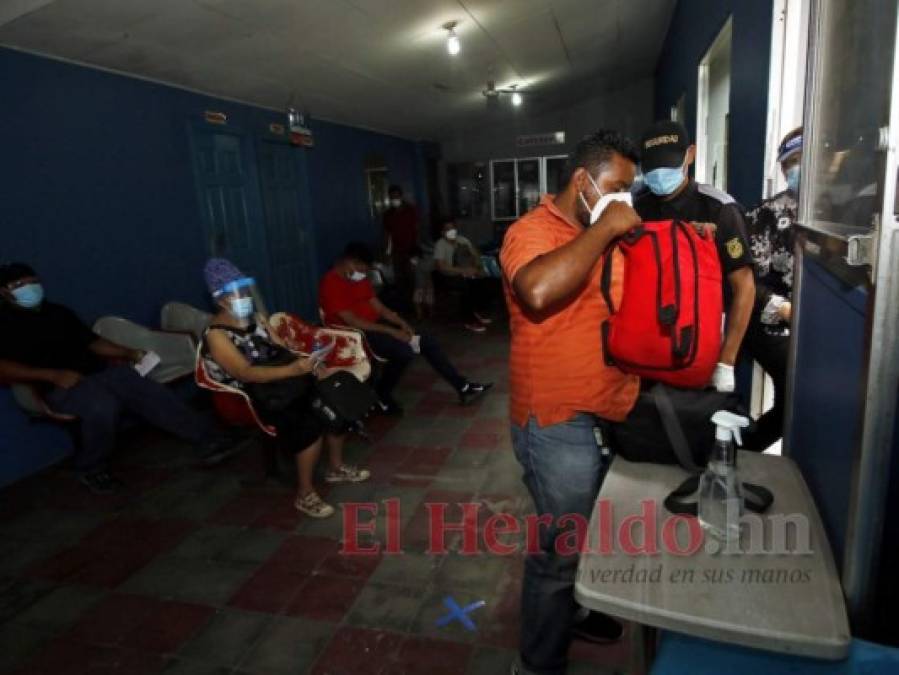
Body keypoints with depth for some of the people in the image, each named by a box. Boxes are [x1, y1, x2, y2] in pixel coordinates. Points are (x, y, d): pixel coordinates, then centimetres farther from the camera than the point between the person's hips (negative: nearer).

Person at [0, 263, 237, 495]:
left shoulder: (58, 312, 22)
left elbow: (91, 341, 24)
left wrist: (128, 353, 9)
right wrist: (53, 375, -19)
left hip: (100, 370, 5)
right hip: (62, 385, -5)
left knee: (151, 394, -17)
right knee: (102, 406, -36)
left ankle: (208, 438, -15)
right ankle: (91, 469, -9)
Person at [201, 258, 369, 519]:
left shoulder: (256, 318, 9)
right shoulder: (216, 335, -15)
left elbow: (281, 349, 11)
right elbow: (246, 374, -27)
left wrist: (309, 363, -10)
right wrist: (292, 370, -38)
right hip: (252, 398, -8)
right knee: (310, 424, -27)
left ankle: (337, 468, 12)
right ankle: (305, 494, -8)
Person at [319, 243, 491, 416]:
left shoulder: (359, 278, 11)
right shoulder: (331, 284, -17)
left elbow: (378, 307, 11)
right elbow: (352, 322, -23)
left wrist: (402, 323, -8)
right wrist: (392, 331, -23)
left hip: (374, 324, 9)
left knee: (426, 340, -3)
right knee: (404, 351, -29)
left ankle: (463, 387, 2)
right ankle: (380, 395, -5)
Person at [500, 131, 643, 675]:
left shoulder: (601, 235, 11)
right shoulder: (533, 231, -15)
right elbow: (538, 291, -37)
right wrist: (604, 229, -25)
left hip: (606, 415, 9)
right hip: (559, 423, -9)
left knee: (589, 534, 25)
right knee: (562, 548, 5)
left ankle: (573, 610, 50)